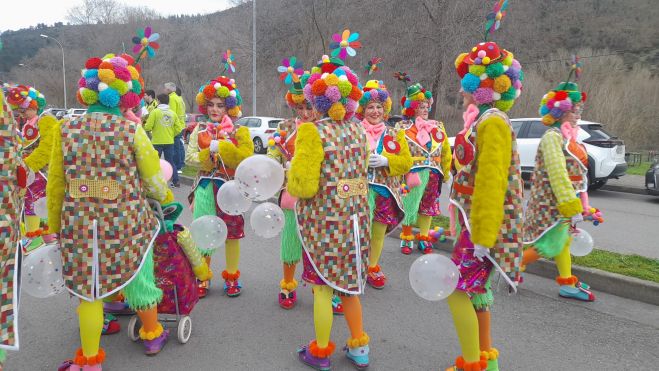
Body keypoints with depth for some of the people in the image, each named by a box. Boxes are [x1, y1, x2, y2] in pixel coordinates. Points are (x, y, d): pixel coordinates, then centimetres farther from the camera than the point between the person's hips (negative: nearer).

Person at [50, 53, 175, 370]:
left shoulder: (67, 130, 0)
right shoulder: (131, 130, -8)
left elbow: (55, 185, 5)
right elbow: (153, 178, -2)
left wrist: (54, 226, 16)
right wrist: (166, 197, 20)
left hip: (79, 225, 2)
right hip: (126, 223, -2)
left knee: (88, 290, 15)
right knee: (138, 280, 17)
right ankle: (152, 335, 40)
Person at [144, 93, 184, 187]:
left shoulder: (155, 112, -7)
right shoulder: (173, 113, 6)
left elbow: (148, 127, -11)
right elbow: (178, 129, 3)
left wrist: (144, 126, 11)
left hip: (157, 142, -4)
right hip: (169, 142, 4)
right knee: (171, 161, 13)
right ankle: (176, 181, 11)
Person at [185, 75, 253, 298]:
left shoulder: (239, 131, 1)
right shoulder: (199, 130, 9)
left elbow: (246, 157, -13)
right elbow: (190, 157, 1)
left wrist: (222, 147, -18)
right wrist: (209, 153, -15)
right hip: (205, 188, 2)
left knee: (232, 233, 7)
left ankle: (232, 277, 22)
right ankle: (202, 277, 22)